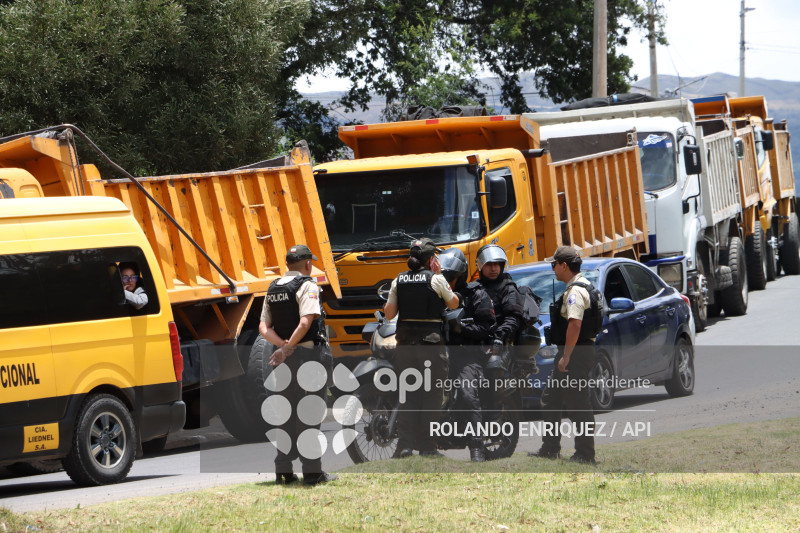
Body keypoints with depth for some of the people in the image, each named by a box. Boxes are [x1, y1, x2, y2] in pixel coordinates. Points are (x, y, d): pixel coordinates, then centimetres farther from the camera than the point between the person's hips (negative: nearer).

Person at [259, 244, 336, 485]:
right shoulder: (307, 286, -9)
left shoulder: (273, 289, 13)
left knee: (286, 411, 12)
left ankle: (283, 470, 13)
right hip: (307, 354, -7)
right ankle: (312, 471, -3)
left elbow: (264, 327, 6)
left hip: (284, 358, 7)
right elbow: (305, 322, -23)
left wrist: (282, 344, -7)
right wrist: (287, 348, -19)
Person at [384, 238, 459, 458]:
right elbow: (454, 303, 7)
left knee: (407, 393, 9)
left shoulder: (399, 281, 5)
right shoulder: (436, 279, -7)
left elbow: (389, 313, 7)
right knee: (430, 394, 2)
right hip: (431, 341, -4)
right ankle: (427, 445, 2)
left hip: (405, 341, 4)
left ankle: (404, 443, 2)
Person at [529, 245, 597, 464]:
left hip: (575, 355, -11)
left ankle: (585, 454, -1)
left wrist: (566, 356, -26)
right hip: (571, 354, 11)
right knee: (550, 399, 17)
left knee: (578, 405, -6)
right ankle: (550, 448, 24)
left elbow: (574, 324, -29)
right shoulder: (583, 286, 16)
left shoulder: (575, 292, -18)